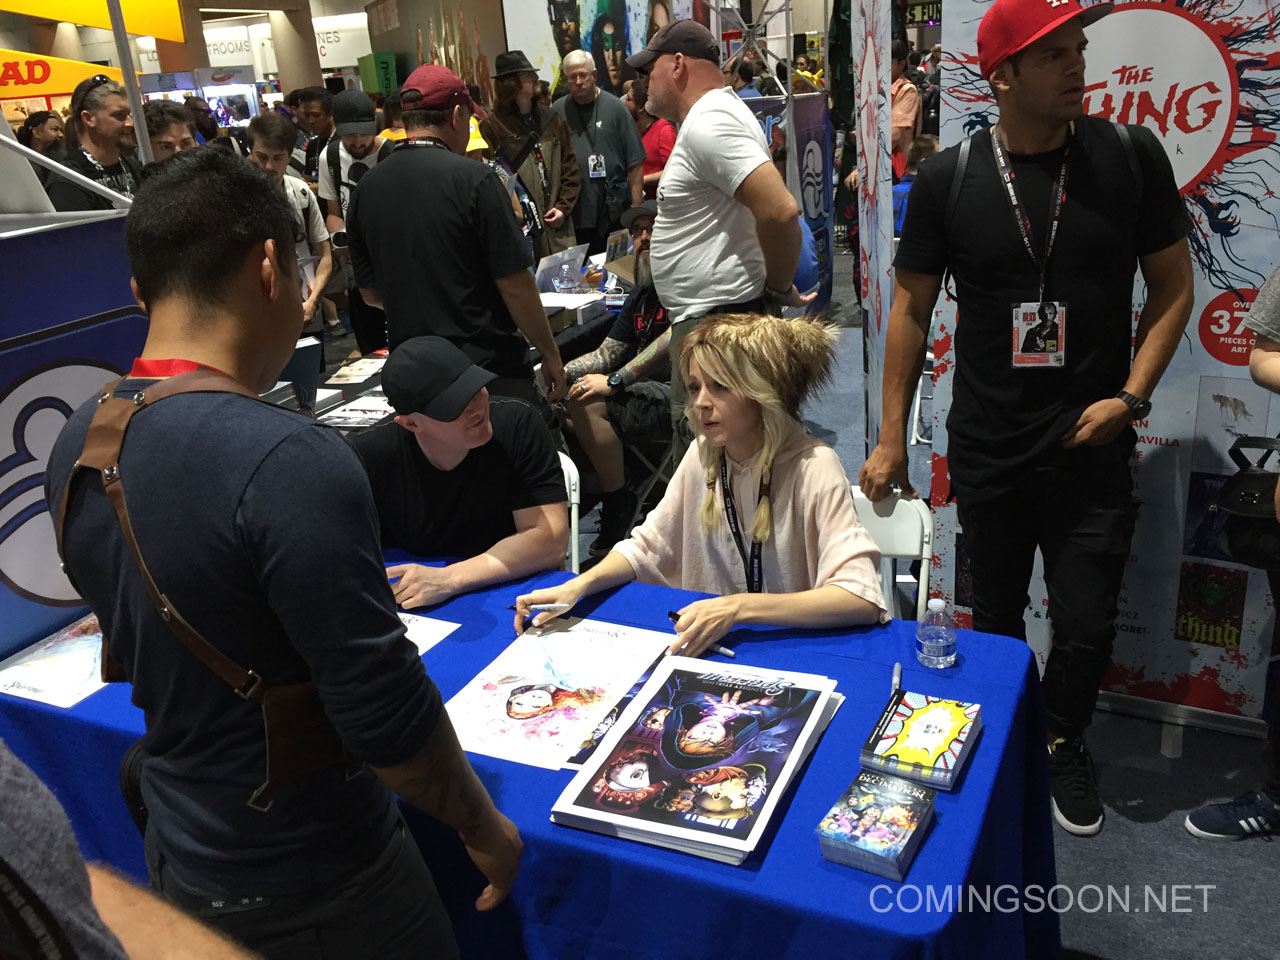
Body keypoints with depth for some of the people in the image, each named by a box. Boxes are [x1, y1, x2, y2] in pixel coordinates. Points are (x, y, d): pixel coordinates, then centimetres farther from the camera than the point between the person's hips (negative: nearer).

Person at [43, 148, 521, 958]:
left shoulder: (76, 448, -4)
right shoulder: (289, 464, -30)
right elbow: (389, 723, -26)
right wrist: (486, 829, -9)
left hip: (178, 861, 7)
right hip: (311, 890, -6)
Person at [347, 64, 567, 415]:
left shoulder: (366, 189, 3)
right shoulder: (472, 179, -13)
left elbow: (370, 293, 12)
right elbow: (514, 284, -14)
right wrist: (551, 354, -3)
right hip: (491, 370, -6)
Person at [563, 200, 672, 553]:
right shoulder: (640, 295, 20)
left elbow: (675, 339, -23)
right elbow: (607, 353, 19)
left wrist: (615, 381, -24)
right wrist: (559, 371, 1)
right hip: (652, 392, 9)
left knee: (590, 404, -25)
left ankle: (618, 508, -10)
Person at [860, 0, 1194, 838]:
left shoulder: (1130, 156, -3)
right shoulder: (948, 179, -4)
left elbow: (1173, 286, 4)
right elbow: (912, 309, 1)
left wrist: (1131, 394, -9)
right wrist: (892, 439, 0)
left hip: (1092, 448, 0)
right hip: (987, 450, 0)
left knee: (1087, 625, 5)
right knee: (996, 613, 15)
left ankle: (1065, 742, 36)